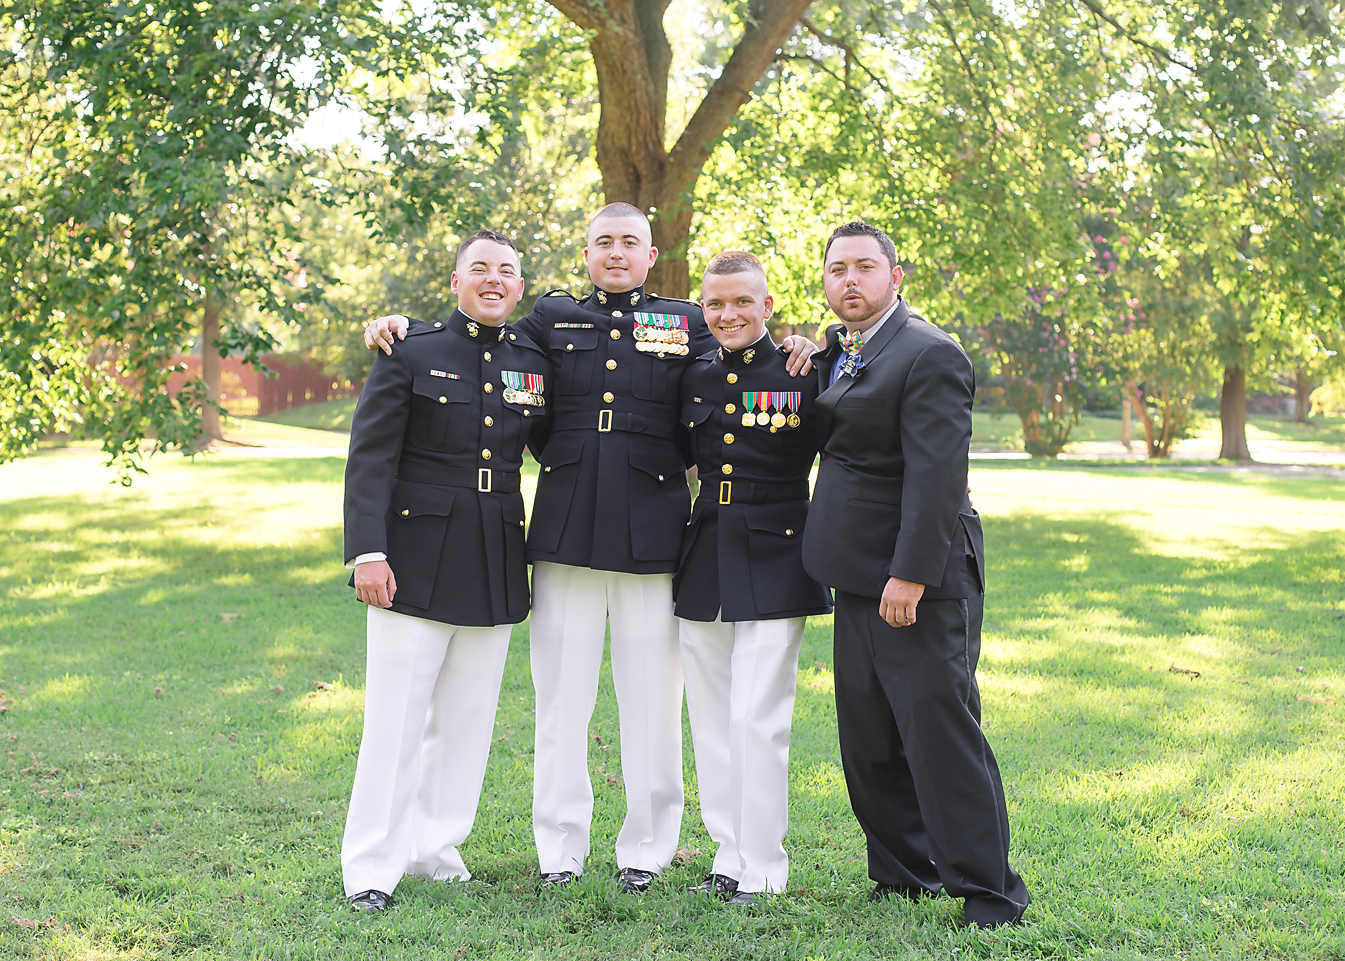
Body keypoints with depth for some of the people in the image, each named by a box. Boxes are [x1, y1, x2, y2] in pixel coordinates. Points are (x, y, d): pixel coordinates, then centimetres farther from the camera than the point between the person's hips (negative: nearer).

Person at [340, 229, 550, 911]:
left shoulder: (535, 362, 10)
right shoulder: (411, 354, -2)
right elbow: (369, 459, -6)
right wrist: (368, 552, -14)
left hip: (496, 566, 4)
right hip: (416, 560, -4)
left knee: (467, 718, 11)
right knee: (395, 719, -1)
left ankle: (437, 847, 25)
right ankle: (371, 867, 8)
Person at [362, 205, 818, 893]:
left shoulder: (686, 325, 11)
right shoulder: (550, 319, 12)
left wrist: (793, 353, -6)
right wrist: (397, 327, 3)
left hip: (651, 530, -1)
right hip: (565, 527, 1)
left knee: (652, 697, 3)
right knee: (561, 693, 5)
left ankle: (647, 849, 17)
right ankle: (560, 848, 18)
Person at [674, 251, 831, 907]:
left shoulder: (802, 378, -4)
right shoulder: (694, 379, 10)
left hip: (774, 565, -5)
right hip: (703, 564, 6)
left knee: (756, 719, -7)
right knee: (711, 722, 9)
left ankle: (762, 868, 5)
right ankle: (729, 857, 21)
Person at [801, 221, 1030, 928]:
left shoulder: (928, 355, -14)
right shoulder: (835, 350, 14)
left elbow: (936, 473, -20)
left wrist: (912, 574, -24)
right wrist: (807, 355, 12)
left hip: (918, 580, -9)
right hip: (859, 578, 9)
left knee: (938, 730, -5)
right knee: (868, 739, 13)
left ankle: (988, 889, 6)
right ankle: (904, 872, 26)